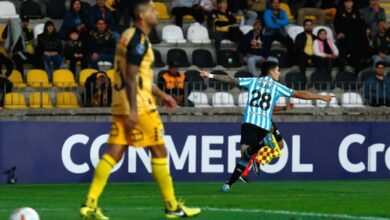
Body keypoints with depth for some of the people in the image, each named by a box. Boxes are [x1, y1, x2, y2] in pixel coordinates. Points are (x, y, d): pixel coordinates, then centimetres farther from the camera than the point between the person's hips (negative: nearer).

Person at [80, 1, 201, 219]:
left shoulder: (130, 36, 17)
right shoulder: (138, 40, -14)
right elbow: (131, 77, -20)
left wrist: (161, 94, 30)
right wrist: (133, 110, -24)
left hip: (121, 104, 9)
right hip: (138, 104, -9)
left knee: (114, 153, 3)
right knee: (159, 151, 0)